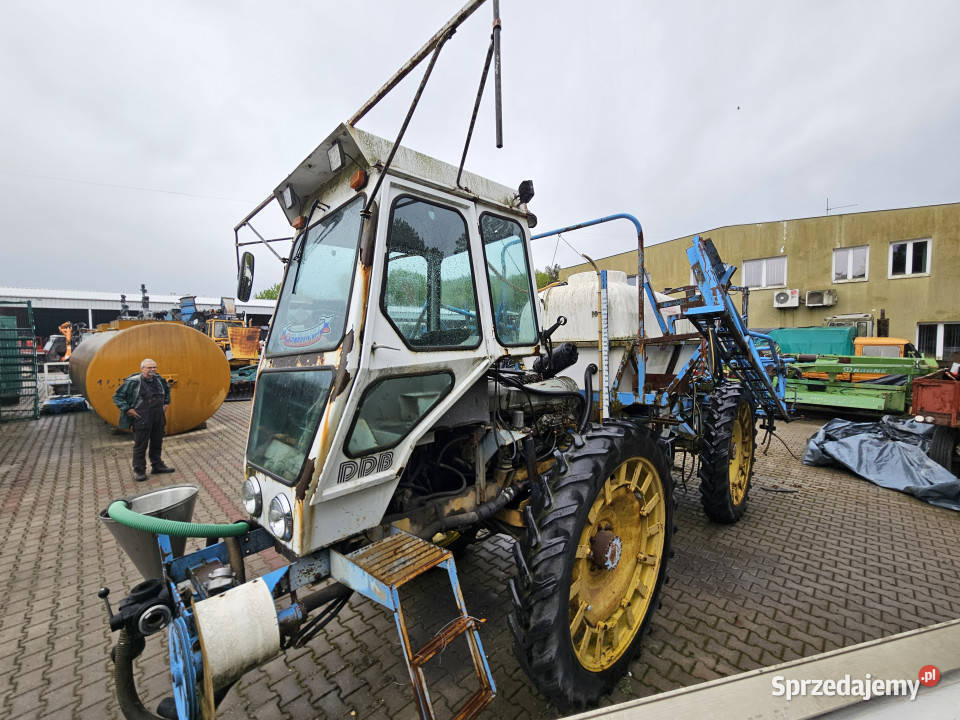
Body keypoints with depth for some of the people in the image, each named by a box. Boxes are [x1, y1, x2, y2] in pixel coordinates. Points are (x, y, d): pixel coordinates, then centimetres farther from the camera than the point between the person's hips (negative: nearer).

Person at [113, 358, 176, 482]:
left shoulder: (159, 380, 8)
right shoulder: (133, 382, -10)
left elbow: (167, 389, 29)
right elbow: (117, 397, -5)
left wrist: (166, 403, 19)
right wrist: (127, 409, -11)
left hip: (158, 419, 6)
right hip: (141, 419, -6)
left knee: (157, 443, 15)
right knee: (140, 445, 1)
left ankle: (157, 465, 28)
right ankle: (139, 471, 12)